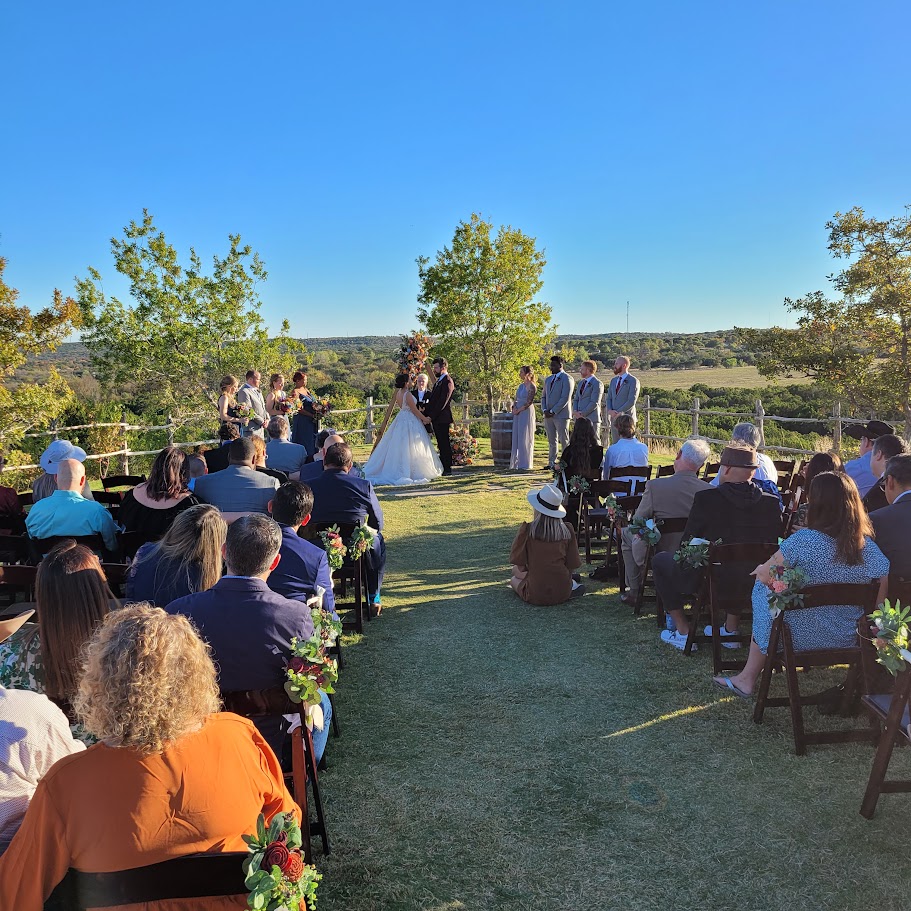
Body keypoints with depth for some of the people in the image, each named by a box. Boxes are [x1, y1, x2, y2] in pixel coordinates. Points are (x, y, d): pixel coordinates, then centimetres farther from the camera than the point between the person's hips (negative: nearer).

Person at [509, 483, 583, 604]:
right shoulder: (566, 530, -5)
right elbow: (573, 565, 0)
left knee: (514, 578, 27)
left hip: (536, 596, -5)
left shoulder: (527, 529, -13)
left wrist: (525, 569, 15)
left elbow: (519, 563, -8)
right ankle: (572, 584, 18)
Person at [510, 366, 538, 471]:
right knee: (516, 438, 7)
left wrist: (519, 410, -13)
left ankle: (525, 464, 2)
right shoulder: (521, 385, 14)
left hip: (526, 413, -8)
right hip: (518, 414, 8)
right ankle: (517, 463, 12)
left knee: (524, 438, -4)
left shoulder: (532, 386, -9)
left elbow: (529, 402, -14)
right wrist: (514, 408, -1)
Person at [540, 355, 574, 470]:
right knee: (552, 441, 10)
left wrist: (553, 411, -15)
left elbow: (565, 398, -15)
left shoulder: (567, 379, -7)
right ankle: (551, 463, 14)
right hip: (548, 416, 7)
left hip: (561, 415, -7)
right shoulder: (548, 379, 18)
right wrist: (545, 410, 2)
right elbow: (543, 396, 20)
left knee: (564, 441, -2)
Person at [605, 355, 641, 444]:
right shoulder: (613, 380, 16)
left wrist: (619, 413, -15)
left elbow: (632, 401, -14)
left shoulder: (633, 381, -6)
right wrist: (610, 410, -5)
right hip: (614, 418, 6)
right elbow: (608, 399, 14)